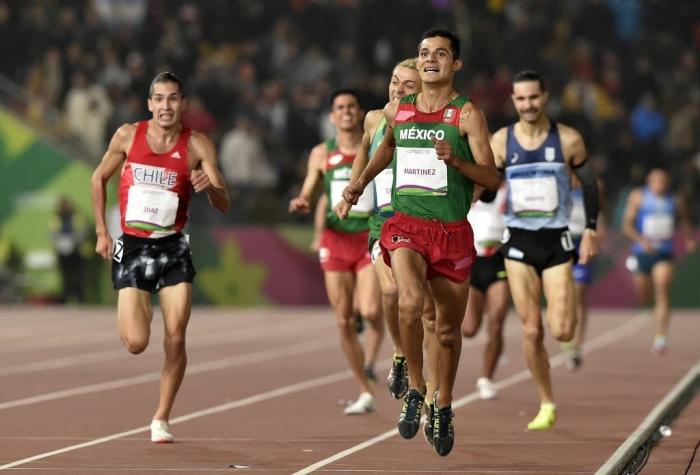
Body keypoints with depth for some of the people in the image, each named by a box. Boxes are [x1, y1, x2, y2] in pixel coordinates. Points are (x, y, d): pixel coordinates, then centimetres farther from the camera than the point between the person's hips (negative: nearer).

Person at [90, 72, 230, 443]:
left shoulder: (197, 145, -5)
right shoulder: (128, 136, -3)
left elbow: (224, 205, -5)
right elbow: (99, 179, 11)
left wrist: (210, 186, -28)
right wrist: (101, 232, 7)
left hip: (173, 248, 0)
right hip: (131, 246, 0)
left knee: (175, 340, -7)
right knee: (136, 343, -10)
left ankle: (161, 418, 9)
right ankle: (138, 312, 28)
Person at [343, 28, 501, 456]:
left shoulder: (467, 113, -3)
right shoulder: (397, 110, 8)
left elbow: (493, 179, -7)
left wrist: (455, 160, -22)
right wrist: (362, 181, 23)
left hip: (452, 230, -1)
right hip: (406, 225, 1)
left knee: (449, 328, 10)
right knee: (411, 302, -27)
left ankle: (443, 407, 32)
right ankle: (416, 391, -9)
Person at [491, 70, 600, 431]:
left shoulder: (568, 140, -3)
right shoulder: (501, 141, 0)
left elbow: (589, 184, 8)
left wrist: (591, 230, 4)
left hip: (557, 241, -1)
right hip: (519, 241, 1)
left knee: (562, 332, -12)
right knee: (531, 331, -2)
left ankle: (563, 311, 26)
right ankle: (547, 405, 12)